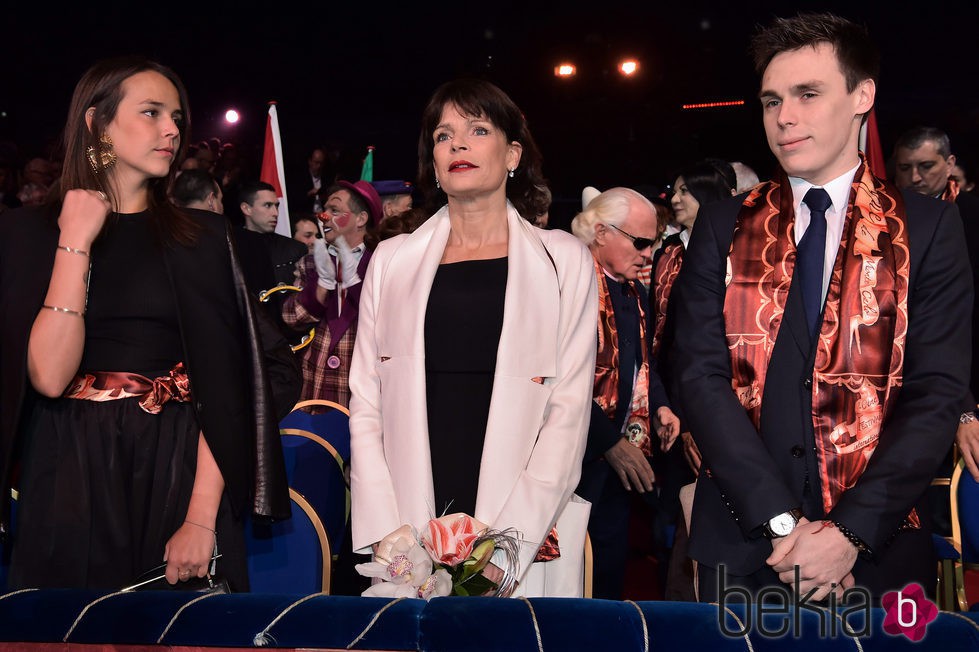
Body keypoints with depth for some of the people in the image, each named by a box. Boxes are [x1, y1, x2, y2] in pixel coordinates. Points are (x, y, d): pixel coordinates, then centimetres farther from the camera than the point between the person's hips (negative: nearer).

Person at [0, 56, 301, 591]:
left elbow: (223, 383, -3)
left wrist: (202, 517, -14)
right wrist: (75, 243, -11)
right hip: (72, 483, -1)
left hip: (182, 473, 1)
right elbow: (49, 376, -11)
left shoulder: (202, 236, 6)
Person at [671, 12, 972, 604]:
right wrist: (781, 522, -13)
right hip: (742, 548, 1)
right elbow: (702, 377, -3)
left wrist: (850, 532, -15)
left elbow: (938, 393, -5)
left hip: (878, 552, -1)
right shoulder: (724, 229, 6)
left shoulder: (928, 228, 2)